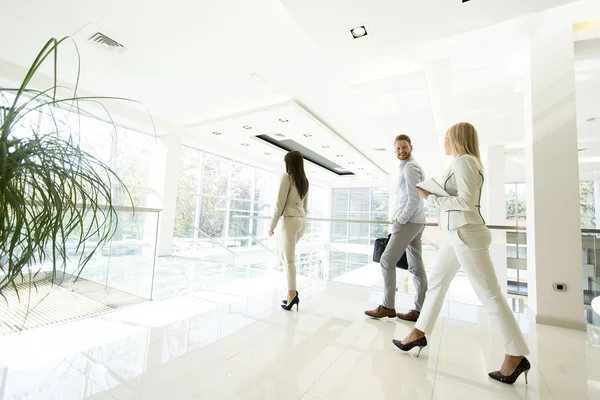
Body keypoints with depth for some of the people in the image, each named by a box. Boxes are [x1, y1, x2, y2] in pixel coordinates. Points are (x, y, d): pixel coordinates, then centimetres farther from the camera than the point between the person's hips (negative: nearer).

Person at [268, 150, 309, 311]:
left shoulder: (287, 176, -6)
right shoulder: (304, 180, 15)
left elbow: (280, 203, -11)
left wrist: (272, 225, -6)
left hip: (290, 220, -7)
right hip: (302, 221, 8)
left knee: (290, 259, -3)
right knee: (287, 255, 18)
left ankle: (292, 294, -1)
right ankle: (291, 290, 18)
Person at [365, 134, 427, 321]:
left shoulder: (410, 167, -10)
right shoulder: (408, 167, 21)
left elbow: (415, 199, -19)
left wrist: (400, 220, -15)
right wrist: (398, 219, 16)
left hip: (409, 222, -10)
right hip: (414, 222, 10)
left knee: (387, 260, -6)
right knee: (416, 266, 8)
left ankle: (388, 306, 3)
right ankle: (419, 310, 13)